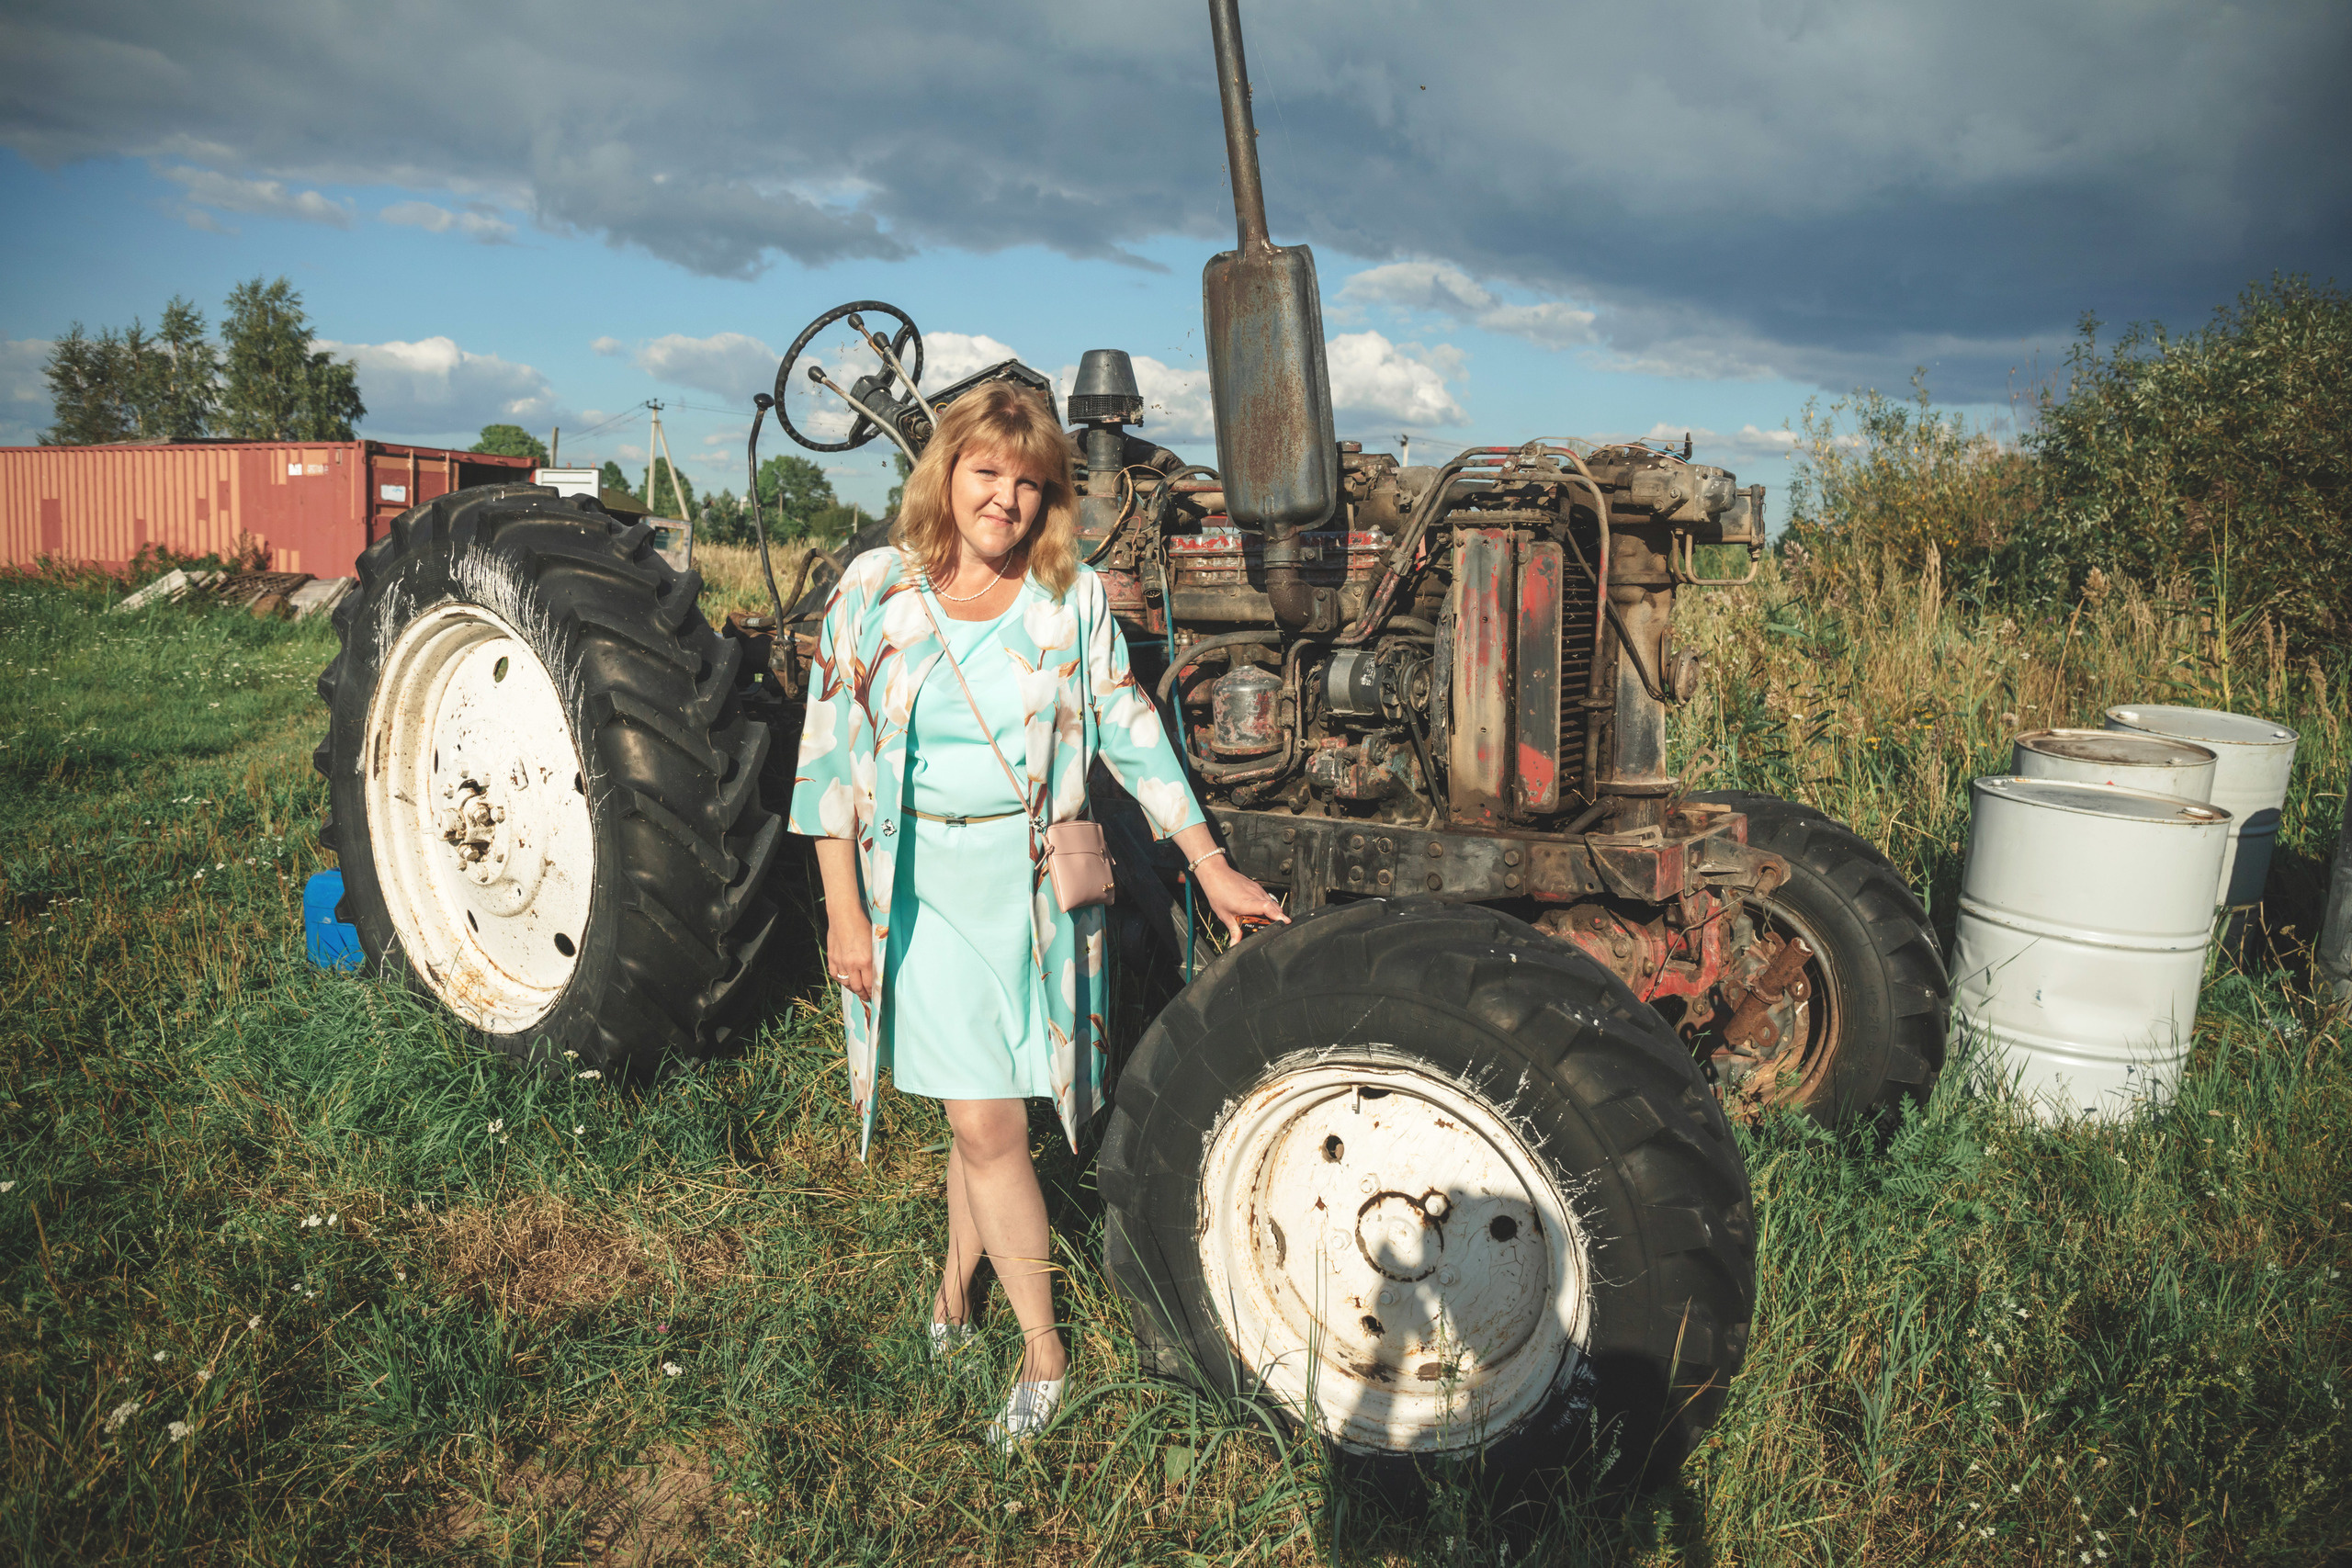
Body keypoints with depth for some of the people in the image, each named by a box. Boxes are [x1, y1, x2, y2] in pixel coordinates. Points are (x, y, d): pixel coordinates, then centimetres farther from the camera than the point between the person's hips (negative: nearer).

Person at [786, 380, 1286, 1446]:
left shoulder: (1073, 601, 0)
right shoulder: (875, 591, -3)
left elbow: (1132, 735, 5)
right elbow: (830, 760, -2)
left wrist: (1212, 868, 3)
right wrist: (845, 910, -5)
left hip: (1034, 882, 1)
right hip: (917, 882, -1)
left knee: (987, 1110, 8)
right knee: (987, 1124, -1)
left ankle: (958, 1276, 35)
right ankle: (1043, 1348, 16)